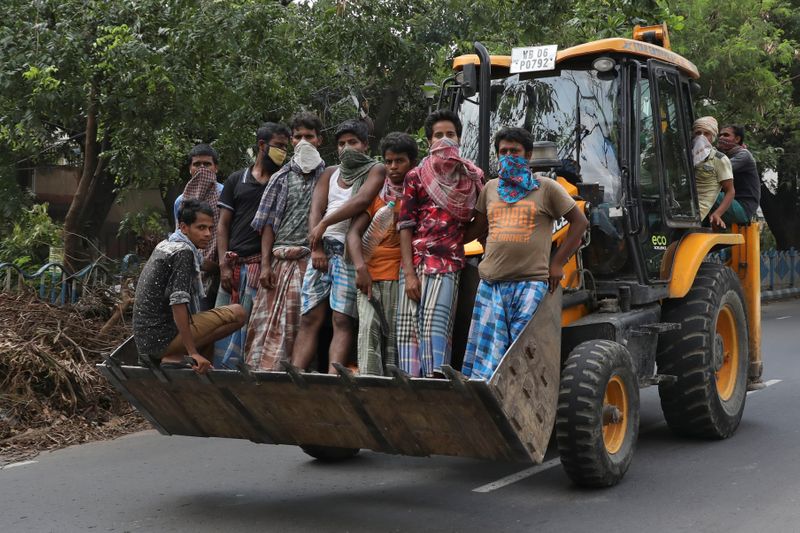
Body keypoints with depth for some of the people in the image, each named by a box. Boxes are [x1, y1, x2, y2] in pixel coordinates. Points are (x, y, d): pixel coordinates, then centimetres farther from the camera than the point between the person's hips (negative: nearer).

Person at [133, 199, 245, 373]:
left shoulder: (165, 245, 13)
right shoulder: (184, 252, -15)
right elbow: (178, 304, -23)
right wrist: (193, 353, -23)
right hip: (163, 338, -9)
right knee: (237, 313, -14)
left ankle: (172, 359, 9)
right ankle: (176, 359, -10)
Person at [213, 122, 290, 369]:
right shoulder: (237, 180, 14)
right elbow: (223, 224, 10)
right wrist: (224, 265, -2)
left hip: (264, 265, -1)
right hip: (234, 263, 1)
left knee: (253, 327, -5)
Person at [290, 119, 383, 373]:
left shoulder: (375, 170, 6)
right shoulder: (330, 173, 22)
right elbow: (315, 212, 9)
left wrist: (326, 223, -11)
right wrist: (317, 247, -5)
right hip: (322, 249, 5)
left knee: (342, 319, -11)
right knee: (309, 317, -1)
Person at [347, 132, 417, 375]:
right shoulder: (376, 193, 15)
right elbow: (354, 231, 5)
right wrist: (360, 266, -13)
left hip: (402, 275, -1)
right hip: (371, 275, 2)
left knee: (395, 337, -5)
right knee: (369, 330, -12)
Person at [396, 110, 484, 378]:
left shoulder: (473, 176, 12)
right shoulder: (416, 177, 9)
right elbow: (405, 226, 3)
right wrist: (409, 273, -6)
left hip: (449, 263, -1)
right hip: (414, 262, 1)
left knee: (435, 323, -14)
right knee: (409, 326, -3)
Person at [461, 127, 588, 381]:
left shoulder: (546, 187, 5)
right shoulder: (491, 188, 17)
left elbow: (580, 222, 7)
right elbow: (477, 227, 25)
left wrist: (557, 263, 2)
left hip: (531, 282, -3)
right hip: (491, 283, 4)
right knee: (486, 350, -1)